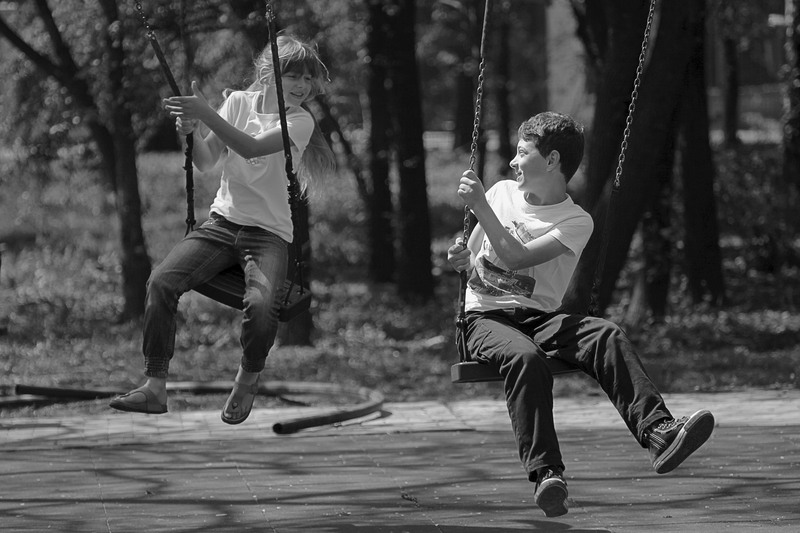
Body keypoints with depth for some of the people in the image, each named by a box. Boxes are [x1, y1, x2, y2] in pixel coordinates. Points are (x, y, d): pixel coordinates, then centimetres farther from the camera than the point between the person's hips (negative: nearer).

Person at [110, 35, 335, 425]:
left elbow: (251, 147, -21)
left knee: (261, 304, -32)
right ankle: (155, 386, -14)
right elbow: (206, 162, 1)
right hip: (222, 221, 3)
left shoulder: (301, 121, -4)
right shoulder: (240, 102, 7)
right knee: (161, 281, -21)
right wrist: (192, 132, -19)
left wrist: (206, 113, -29)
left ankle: (249, 378, -1)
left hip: (268, 232, -3)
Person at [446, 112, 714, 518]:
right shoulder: (502, 193, 13)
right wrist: (462, 259, 1)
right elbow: (470, 258, 24)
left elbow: (516, 258, -13)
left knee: (607, 336, -31)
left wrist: (481, 207, -12)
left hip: (538, 317, 0)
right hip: (485, 318, 0)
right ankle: (545, 473, -50)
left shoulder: (575, 222, 2)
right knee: (525, 357, -37)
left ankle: (658, 432, -49)